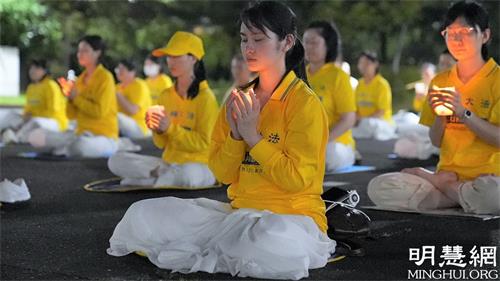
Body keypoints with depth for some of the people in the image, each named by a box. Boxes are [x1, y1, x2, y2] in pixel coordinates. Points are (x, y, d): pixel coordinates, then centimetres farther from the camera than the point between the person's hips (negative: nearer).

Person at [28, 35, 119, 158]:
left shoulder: (105, 77, -8)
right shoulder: (80, 78, 12)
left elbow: (99, 112, -18)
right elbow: (72, 115, 12)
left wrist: (76, 97, -12)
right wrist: (69, 97, -6)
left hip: (103, 137, -6)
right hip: (80, 134, 6)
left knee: (80, 146, -41)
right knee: (36, 136, -7)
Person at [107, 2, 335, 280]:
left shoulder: (305, 103, -9)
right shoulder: (240, 100, 10)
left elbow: (298, 179, -14)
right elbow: (223, 174, 8)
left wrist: (252, 136, -14)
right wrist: (235, 134, -9)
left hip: (291, 217, -5)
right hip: (240, 212, 5)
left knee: (274, 243, -43)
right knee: (142, 215, -8)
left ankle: (202, 253, -14)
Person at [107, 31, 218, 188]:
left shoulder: (205, 97, -8)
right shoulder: (166, 96, 9)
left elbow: (203, 143, -12)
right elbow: (162, 144, 12)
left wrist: (170, 128, -21)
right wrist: (157, 130, -10)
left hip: (199, 167, -6)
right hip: (169, 162, 6)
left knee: (186, 173, -41)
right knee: (116, 161, -9)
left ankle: (149, 181, -15)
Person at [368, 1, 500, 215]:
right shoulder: (440, 82, 14)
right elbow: (436, 141, 12)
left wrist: (464, 113, -20)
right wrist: (440, 114, -7)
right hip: (448, 171, 4)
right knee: (378, 188, -19)